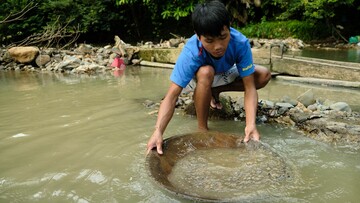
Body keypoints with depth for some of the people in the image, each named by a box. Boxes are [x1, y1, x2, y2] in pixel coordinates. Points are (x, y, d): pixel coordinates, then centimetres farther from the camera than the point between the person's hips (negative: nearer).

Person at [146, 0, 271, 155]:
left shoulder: (240, 43, -34)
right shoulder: (191, 52, -39)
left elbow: (249, 87, -32)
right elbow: (172, 95, -43)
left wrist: (251, 124, -48)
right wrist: (158, 132, -57)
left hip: (224, 73, 3)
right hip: (196, 78, -3)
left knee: (264, 75, -16)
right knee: (206, 72, -39)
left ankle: (215, 91, 1)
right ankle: (202, 128, -19)